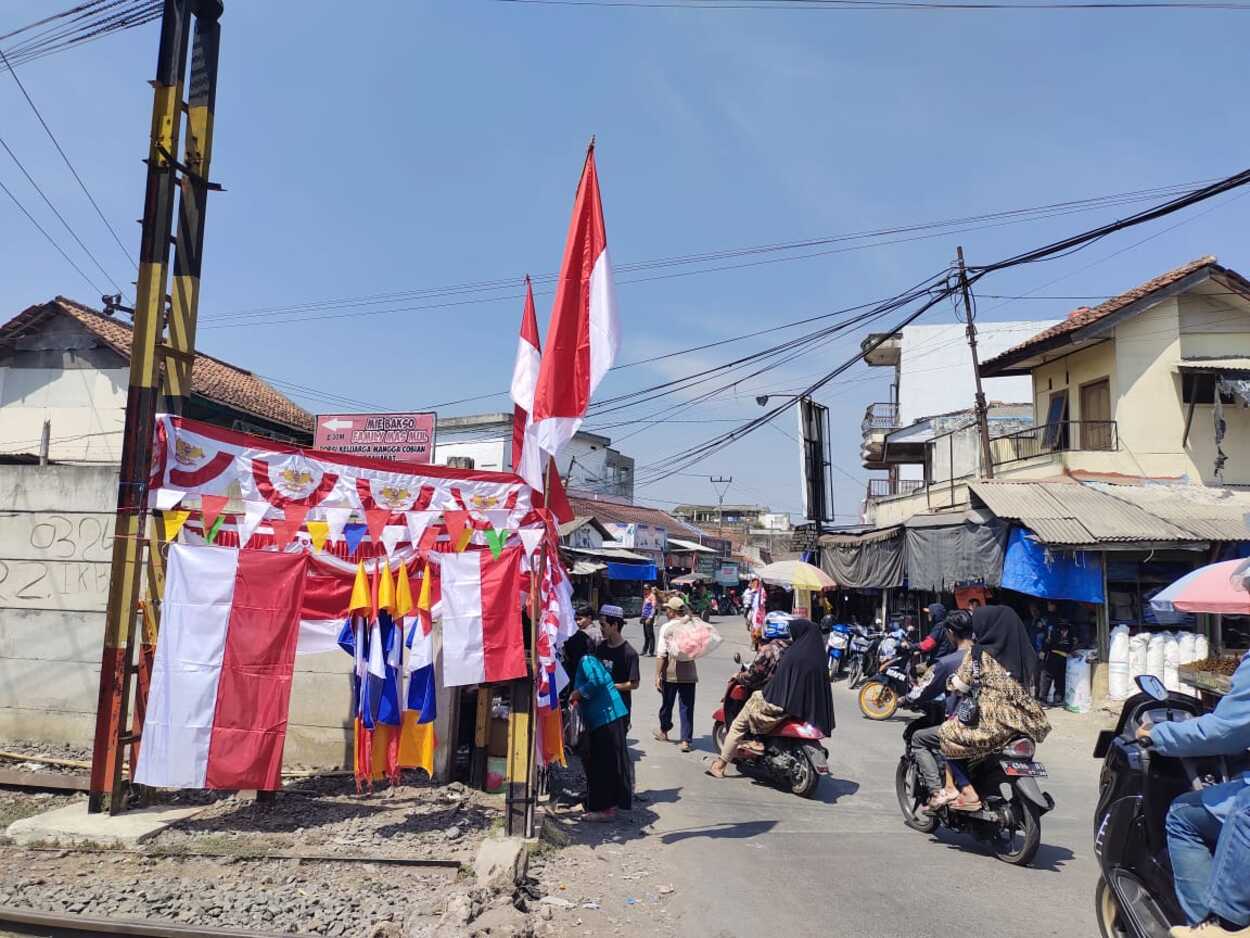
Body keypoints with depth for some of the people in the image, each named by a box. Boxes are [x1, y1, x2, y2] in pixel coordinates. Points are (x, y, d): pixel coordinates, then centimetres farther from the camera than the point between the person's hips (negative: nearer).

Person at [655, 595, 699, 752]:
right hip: (689, 672, 2)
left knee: (667, 703, 17)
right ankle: (686, 740, 2)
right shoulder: (692, 624, -2)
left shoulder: (666, 628, -9)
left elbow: (661, 655, -12)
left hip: (670, 673, -2)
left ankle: (663, 730, 37)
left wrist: (657, 675, -9)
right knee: (687, 707, 6)